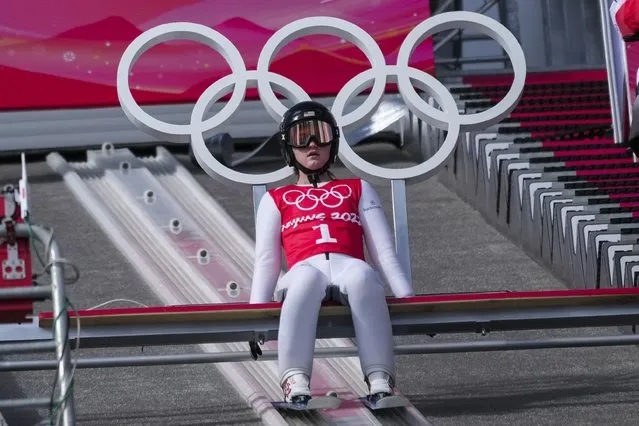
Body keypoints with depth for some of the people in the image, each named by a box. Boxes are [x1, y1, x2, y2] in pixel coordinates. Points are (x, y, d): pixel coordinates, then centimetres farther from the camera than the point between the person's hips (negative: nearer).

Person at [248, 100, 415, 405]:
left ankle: (380, 382, -52)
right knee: (307, 278, -42)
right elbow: (266, 261, 20)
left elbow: (384, 250, 22)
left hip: (350, 268, 1)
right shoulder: (276, 200, 32)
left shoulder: (357, 190, 33)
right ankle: (295, 383, -57)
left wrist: (406, 297, 6)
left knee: (361, 275, -40)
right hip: (303, 271, -1)